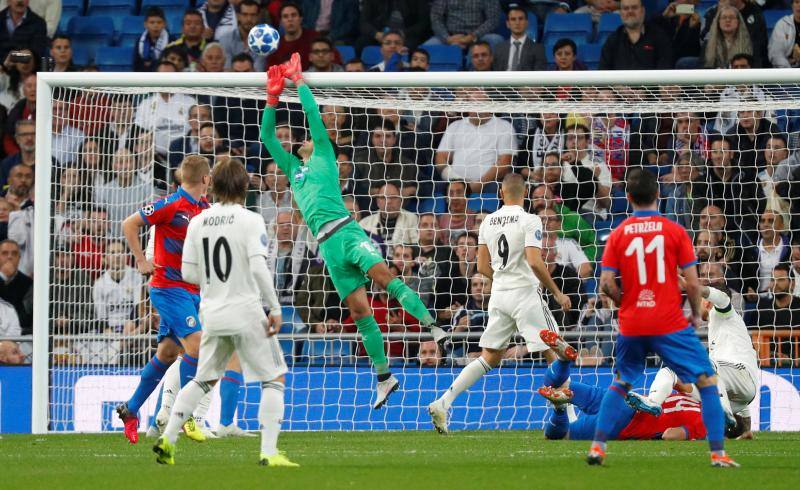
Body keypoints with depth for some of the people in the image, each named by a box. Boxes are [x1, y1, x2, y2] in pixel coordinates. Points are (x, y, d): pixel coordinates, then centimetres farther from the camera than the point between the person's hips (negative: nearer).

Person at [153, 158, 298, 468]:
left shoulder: (198, 223, 4)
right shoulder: (250, 221, -10)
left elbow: (188, 273, 6)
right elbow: (258, 268, -18)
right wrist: (275, 308, -12)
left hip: (212, 314, 5)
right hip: (247, 313, -5)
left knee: (204, 380, 21)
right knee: (274, 379, 5)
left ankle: (168, 439, 11)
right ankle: (268, 452, -5)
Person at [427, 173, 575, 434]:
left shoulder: (488, 222, 7)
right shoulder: (529, 221, -10)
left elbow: (483, 267, 11)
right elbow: (535, 262, -20)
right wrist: (557, 293, -11)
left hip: (499, 295, 5)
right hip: (525, 294, -5)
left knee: (489, 358, 12)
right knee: (554, 353, 3)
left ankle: (443, 403, 1)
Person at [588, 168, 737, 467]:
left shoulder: (618, 235, 2)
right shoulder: (675, 231, -4)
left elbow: (606, 284, -2)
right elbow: (692, 283, -6)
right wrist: (696, 313, 10)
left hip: (631, 326, 3)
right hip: (670, 324, -3)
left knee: (620, 383, 23)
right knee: (707, 381, 4)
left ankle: (597, 447, 13)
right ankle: (718, 453, -5)